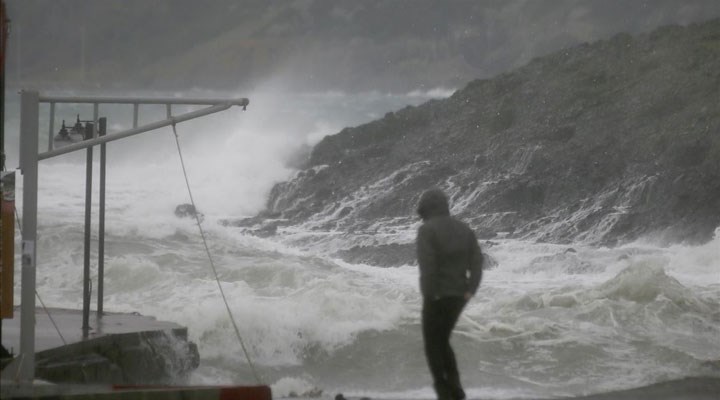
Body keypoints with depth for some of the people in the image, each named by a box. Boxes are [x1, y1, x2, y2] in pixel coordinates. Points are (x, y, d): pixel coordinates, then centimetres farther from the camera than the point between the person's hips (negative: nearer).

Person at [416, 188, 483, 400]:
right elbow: (476, 261, 4)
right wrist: (470, 290, 0)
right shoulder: (464, 229, 11)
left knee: (433, 345, 6)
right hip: (459, 295, 7)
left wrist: (429, 294, -13)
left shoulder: (427, 230, -10)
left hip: (438, 296, -7)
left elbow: (427, 265, -21)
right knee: (442, 341, 21)